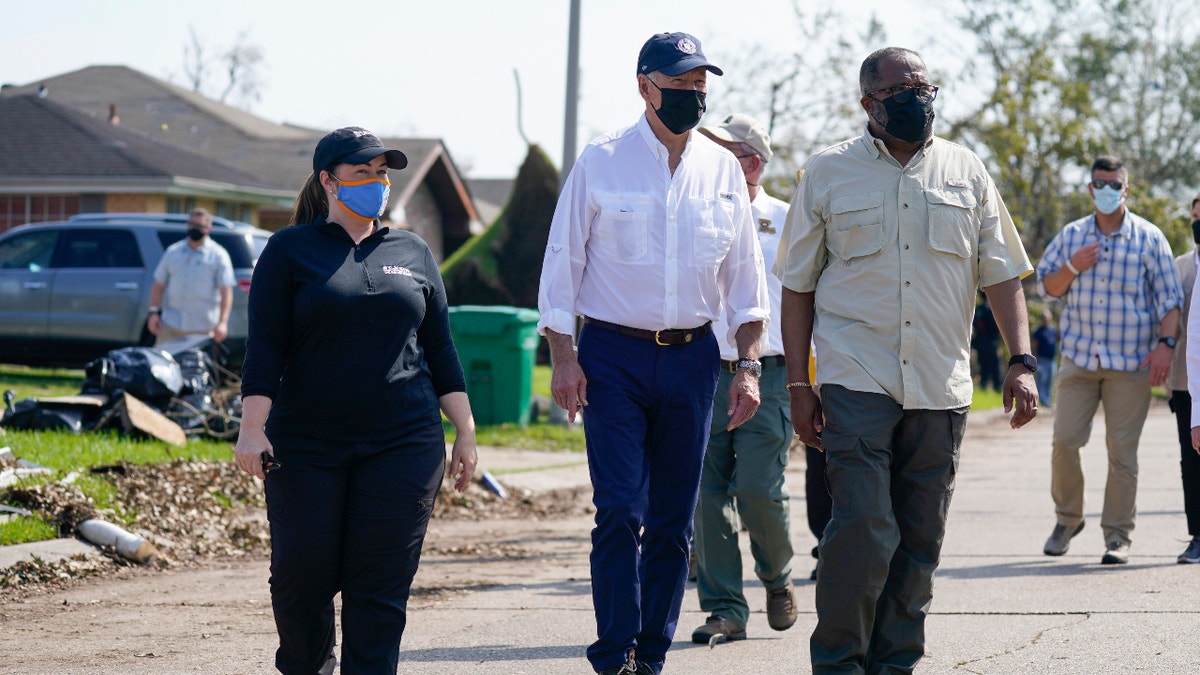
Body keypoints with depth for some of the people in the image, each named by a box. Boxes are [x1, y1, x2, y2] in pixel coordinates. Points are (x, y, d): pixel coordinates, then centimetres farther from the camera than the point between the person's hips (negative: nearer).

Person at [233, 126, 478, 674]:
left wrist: (465, 433, 10)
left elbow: (440, 350, 16)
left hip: (403, 444, 2)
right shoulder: (291, 250, 4)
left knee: (382, 583, -4)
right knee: (302, 576, -1)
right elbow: (265, 347, -1)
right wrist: (253, 430, -11)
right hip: (307, 445, -2)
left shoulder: (413, 253, 14)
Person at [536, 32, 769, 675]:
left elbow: (744, 273, 13)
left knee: (673, 521, 5)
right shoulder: (601, 162, -1)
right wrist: (562, 357, -6)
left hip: (692, 357, 3)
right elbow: (563, 260, 1)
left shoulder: (722, 169, 8)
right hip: (613, 355, -3)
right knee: (621, 512, -11)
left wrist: (748, 364, 5)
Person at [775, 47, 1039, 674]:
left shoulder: (966, 173, 11)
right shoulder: (828, 173, 5)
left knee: (920, 540, 4)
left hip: (941, 387, 3)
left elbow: (1001, 273, 11)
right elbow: (798, 285, 7)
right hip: (857, 381, -3)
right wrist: (798, 385, 0)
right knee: (864, 528, -14)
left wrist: (1021, 360, -1)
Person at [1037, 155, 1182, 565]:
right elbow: (1047, 286, 16)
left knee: (1122, 450, -2)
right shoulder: (1071, 236, 11)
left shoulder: (1149, 238, 3)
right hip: (1079, 358, 2)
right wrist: (1072, 268, -4)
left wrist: (1165, 343, -11)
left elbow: (1169, 297, 1)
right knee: (1064, 441, -4)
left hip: (1131, 363, -2)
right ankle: (1067, 519, 17)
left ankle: (1118, 535, 5)